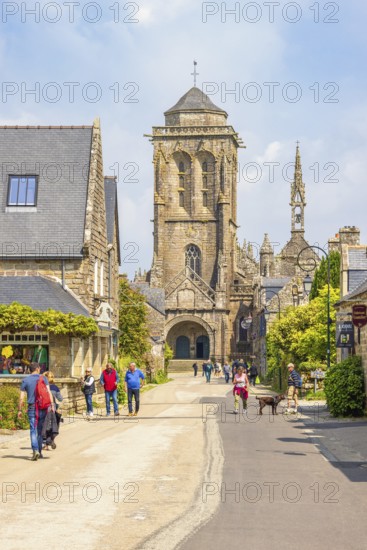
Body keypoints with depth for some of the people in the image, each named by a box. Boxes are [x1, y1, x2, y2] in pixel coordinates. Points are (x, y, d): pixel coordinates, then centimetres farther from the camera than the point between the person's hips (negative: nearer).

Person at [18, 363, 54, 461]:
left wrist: (19, 410, 6)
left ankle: (35, 450, -22)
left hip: (32, 408, -1)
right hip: (43, 407, 1)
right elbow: (48, 392, -8)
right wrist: (52, 404, -11)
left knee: (33, 430, -5)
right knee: (40, 430, 12)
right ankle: (39, 451, 19)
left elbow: (22, 397, 1)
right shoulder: (43, 378, 3)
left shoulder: (25, 380, 4)